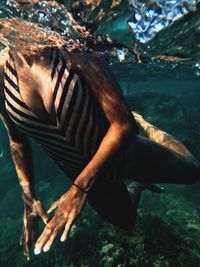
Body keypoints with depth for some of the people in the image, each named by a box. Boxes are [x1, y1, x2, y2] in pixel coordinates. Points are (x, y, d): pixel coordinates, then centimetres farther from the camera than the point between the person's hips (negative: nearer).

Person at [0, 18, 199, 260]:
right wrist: (28, 197, -2)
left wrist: (81, 187, -32)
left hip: (122, 152, -3)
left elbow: (124, 124, -27)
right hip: (83, 174, 4)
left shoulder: (72, 55, -23)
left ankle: (146, 128, 36)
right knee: (129, 224, 28)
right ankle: (136, 187, 55)